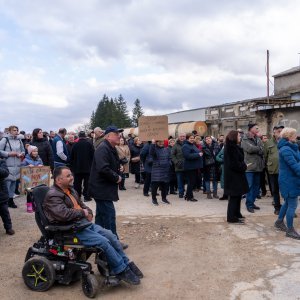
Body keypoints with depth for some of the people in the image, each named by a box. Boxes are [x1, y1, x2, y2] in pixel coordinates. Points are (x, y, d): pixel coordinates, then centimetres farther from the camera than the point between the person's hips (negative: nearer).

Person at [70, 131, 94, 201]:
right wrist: (92, 165, 6)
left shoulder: (75, 145, 1)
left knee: (77, 183, 8)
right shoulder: (89, 144, -5)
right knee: (87, 182, 3)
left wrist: (72, 166, 13)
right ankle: (86, 196, 2)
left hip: (77, 167, 2)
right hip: (87, 167, -2)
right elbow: (93, 155, -5)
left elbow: (71, 157, 5)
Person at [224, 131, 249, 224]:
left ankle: (236, 214, 26)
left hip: (235, 174, 10)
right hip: (234, 175, -10)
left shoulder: (234, 147, 15)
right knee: (234, 196, -4)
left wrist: (243, 166, -1)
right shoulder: (232, 147, -18)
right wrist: (244, 167, -9)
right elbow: (234, 163, -23)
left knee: (237, 195, 16)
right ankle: (232, 217, 3)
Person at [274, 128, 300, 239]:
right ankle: (290, 230, 8)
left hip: (290, 179, 10)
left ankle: (279, 222, 37)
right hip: (289, 180, -10)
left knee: (288, 202, 22)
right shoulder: (286, 149, -21)